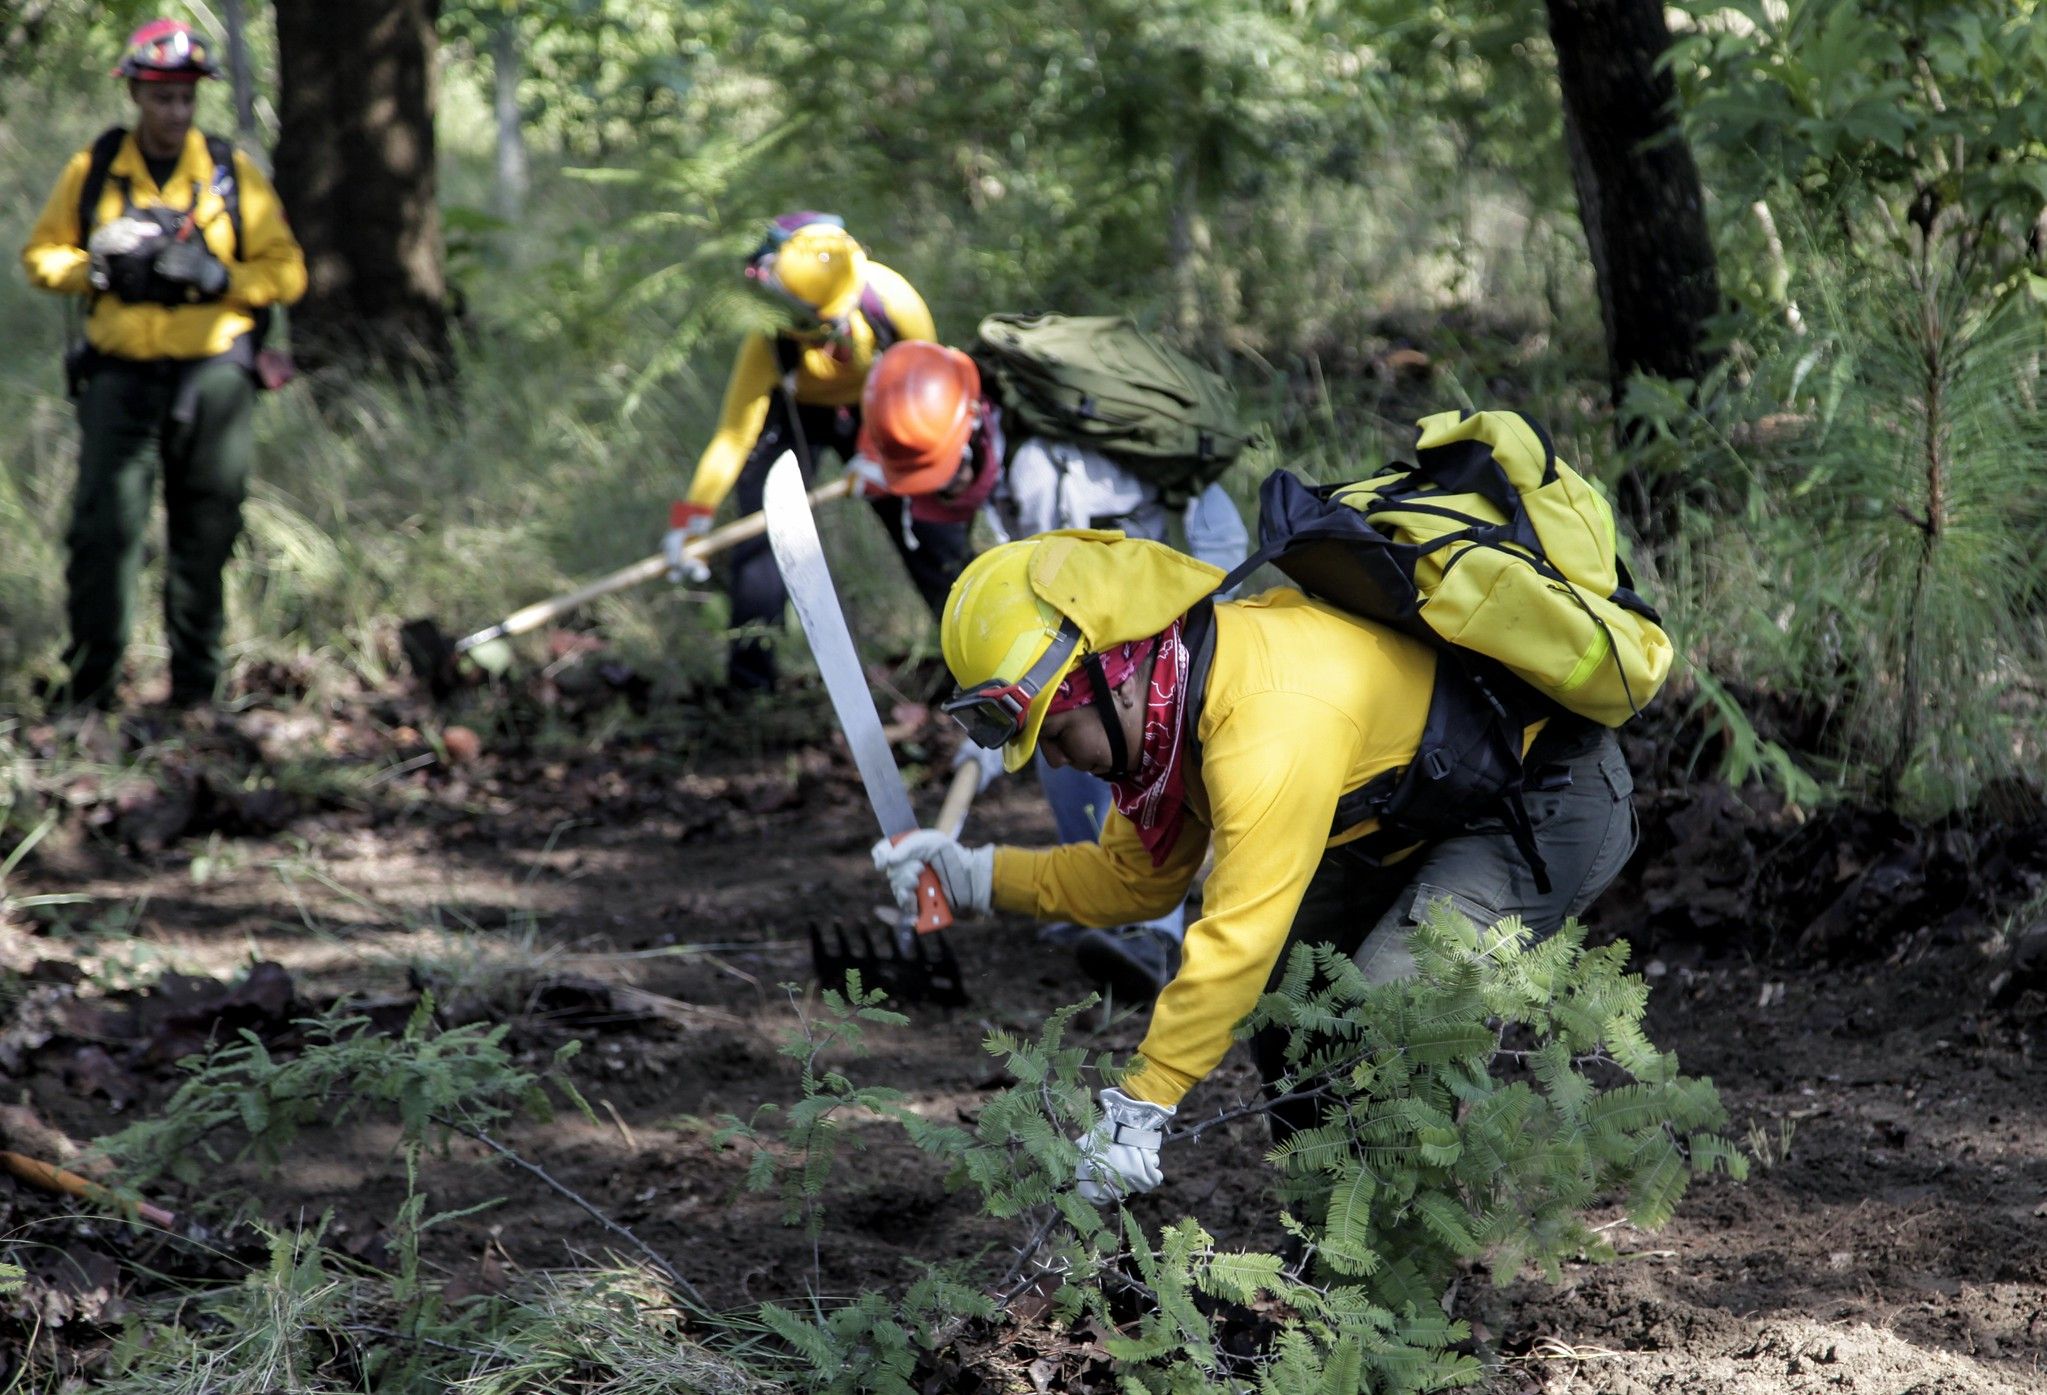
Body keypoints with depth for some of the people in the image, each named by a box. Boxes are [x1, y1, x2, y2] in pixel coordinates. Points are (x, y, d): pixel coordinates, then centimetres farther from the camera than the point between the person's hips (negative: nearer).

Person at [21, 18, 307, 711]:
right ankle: (91, 687, -2)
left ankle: (195, 691, 15)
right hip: (120, 378, 0)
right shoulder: (92, 170, 7)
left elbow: (285, 271, 5)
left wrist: (218, 277, -13)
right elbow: (41, 255, 12)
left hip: (212, 376, 0)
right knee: (104, 527, -9)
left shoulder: (233, 172, 5)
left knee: (205, 537, 5)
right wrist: (99, 269, -8)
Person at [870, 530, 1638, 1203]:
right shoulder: (1182, 693, -3)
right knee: (1285, 985, 8)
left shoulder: (1273, 725, -34)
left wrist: (1142, 1105, -32)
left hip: (1557, 802, -10)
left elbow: (1238, 935, -35)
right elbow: (1135, 877, 9)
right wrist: (977, 877, 0)